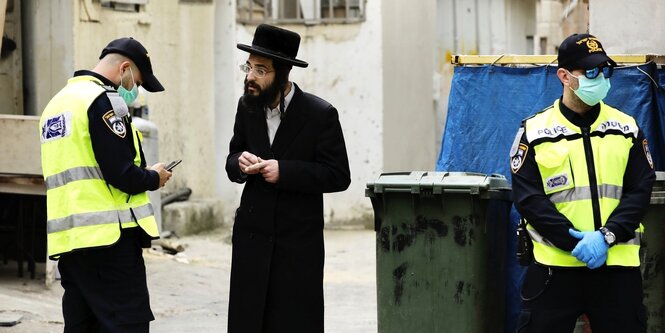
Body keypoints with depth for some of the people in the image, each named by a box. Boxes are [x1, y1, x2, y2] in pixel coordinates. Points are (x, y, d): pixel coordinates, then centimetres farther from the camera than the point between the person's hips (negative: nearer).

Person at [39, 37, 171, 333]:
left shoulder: (57, 103, 20)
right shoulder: (104, 100, -9)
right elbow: (121, 174, -17)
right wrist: (154, 178, 2)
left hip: (67, 239, 9)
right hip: (109, 236, -9)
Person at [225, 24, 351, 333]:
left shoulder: (320, 114, -10)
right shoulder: (247, 106, 5)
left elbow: (338, 176, -11)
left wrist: (284, 171, -21)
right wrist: (240, 163, -9)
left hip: (299, 241, -4)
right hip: (252, 236, 4)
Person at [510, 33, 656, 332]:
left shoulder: (627, 128, 8)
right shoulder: (534, 131, 1)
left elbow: (639, 190, 2)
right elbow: (528, 198, -6)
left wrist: (606, 236, -14)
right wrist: (575, 242, -16)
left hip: (618, 265, 2)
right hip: (554, 265, -2)